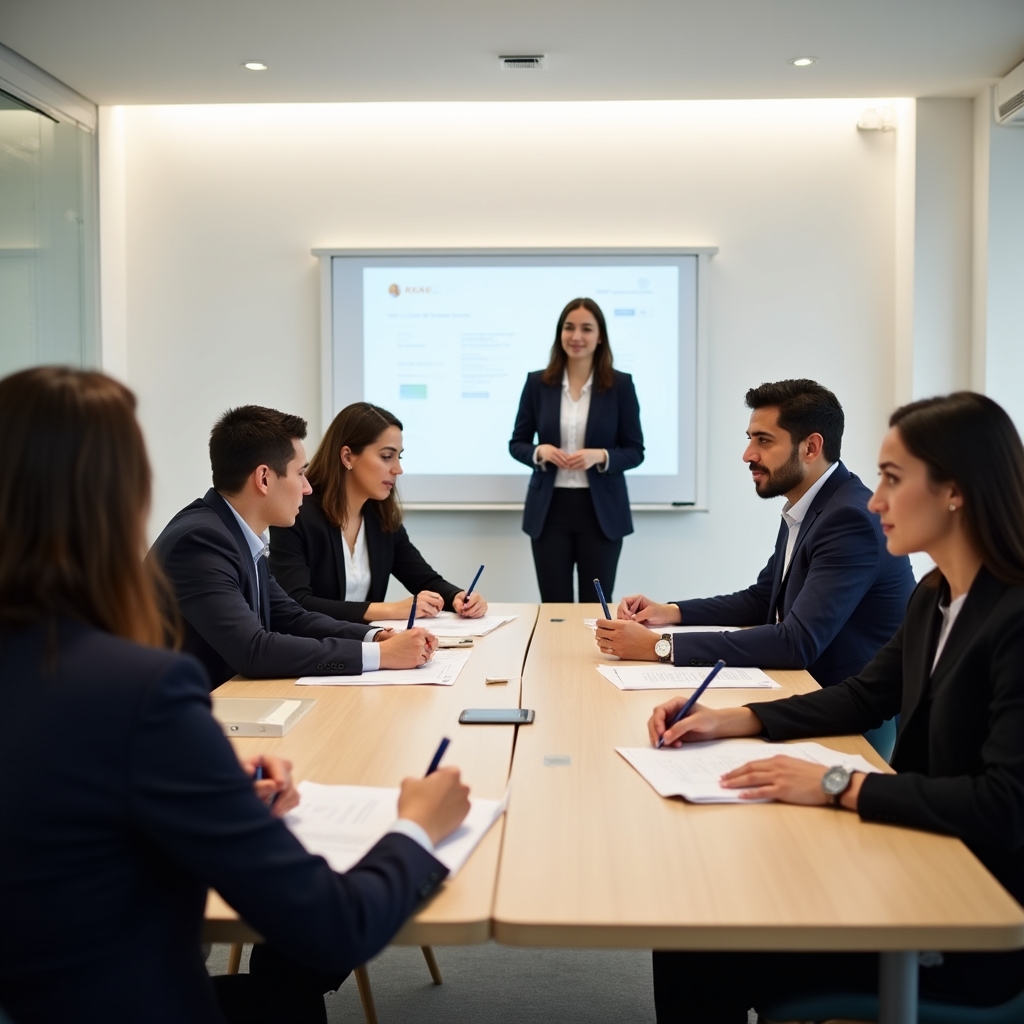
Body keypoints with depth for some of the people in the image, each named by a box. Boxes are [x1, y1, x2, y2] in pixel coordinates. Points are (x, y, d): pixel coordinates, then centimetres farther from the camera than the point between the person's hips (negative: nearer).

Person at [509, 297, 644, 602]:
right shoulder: (538, 382, 3)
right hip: (549, 509, 1)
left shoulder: (620, 385, -1)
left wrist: (600, 456, -17)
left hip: (601, 511, -1)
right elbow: (517, 444, 8)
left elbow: (635, 451, 1)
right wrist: (540, 451, -13)